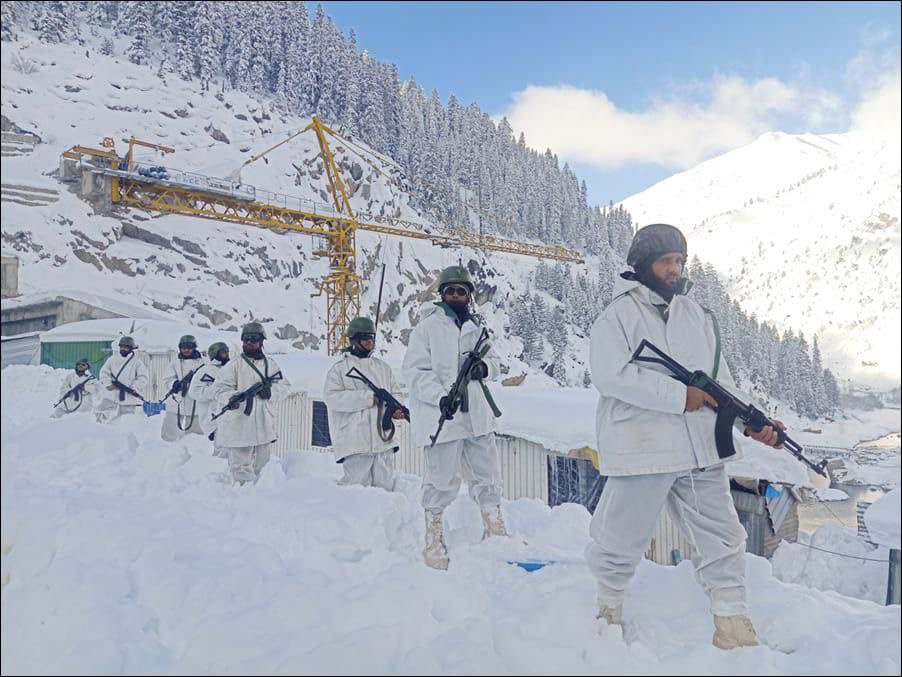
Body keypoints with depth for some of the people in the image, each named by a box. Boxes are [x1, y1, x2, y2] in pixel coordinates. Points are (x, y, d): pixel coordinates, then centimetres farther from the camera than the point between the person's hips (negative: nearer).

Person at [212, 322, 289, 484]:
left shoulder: (271, 365, 12)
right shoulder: (234, 365, 0)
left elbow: (283, 387, 8)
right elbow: (221, 389, -8)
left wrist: (269, 391, -13)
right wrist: (231, 398, -29)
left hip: (264, 427, 5)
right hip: (238, 427, -4)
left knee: (259, 468, 16)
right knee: (241, 468, -5)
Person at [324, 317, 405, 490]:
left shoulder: (383, 367, 18)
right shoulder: (340, 368, 3)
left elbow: (396, 393, 18)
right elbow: (331, 397, -10)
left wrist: (396, 408, -6)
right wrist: (368, 397, -15)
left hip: (383, 439, 5)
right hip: (355, 442, -5)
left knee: (386, 486, 10)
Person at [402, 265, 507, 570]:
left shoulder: (476, 327, 13)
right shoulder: (428, 326, -4)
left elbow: (493, 359, 22)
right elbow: (415, 370, -9)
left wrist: (484, 367, -3)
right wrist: (440, 397, -22)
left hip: (476, 414, 6)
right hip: (441, 416, -6)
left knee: (488, 474, 13)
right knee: (443, 480, 0)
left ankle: (495, 530, 30)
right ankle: (434, 540, 19)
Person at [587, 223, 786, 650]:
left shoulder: (697, 316, 13)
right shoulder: (619, 315, -6)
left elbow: (720, 378, 13)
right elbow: (611, 375, -19)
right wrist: (680, 395, -18)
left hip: (700, 453, 6)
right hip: (641, 452, -6)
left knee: (722, 542, 11)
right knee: (621, 543, 7)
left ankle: (735, 630, 25)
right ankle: (609, 608, 33)